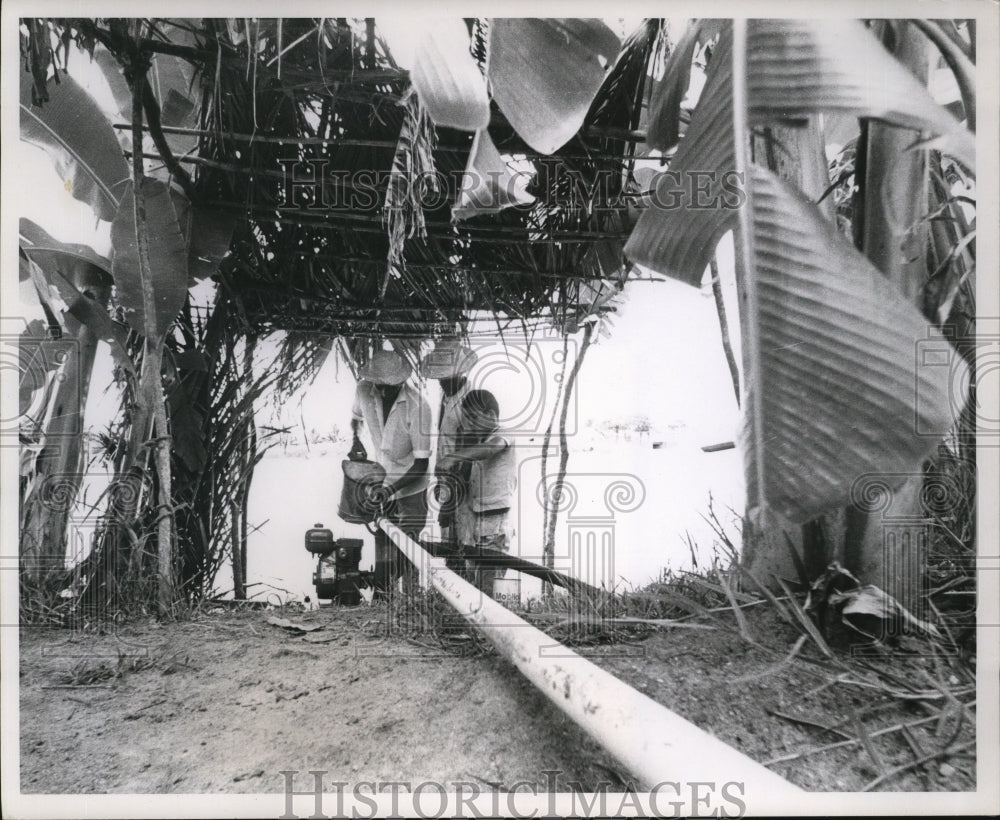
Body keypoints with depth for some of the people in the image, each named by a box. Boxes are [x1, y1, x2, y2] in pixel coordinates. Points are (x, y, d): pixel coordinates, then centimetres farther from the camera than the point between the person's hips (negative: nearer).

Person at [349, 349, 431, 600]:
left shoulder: (417, 406, -25)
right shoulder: (364, 390, -11)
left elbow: (422, 463, -22)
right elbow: (356, 417, 16)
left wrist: (391, 490, -29)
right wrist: (356, 440, -1)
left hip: (411, 487, -4)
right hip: (382, 482, 4)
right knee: (383, 544, 11)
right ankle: (381, 598, 27)